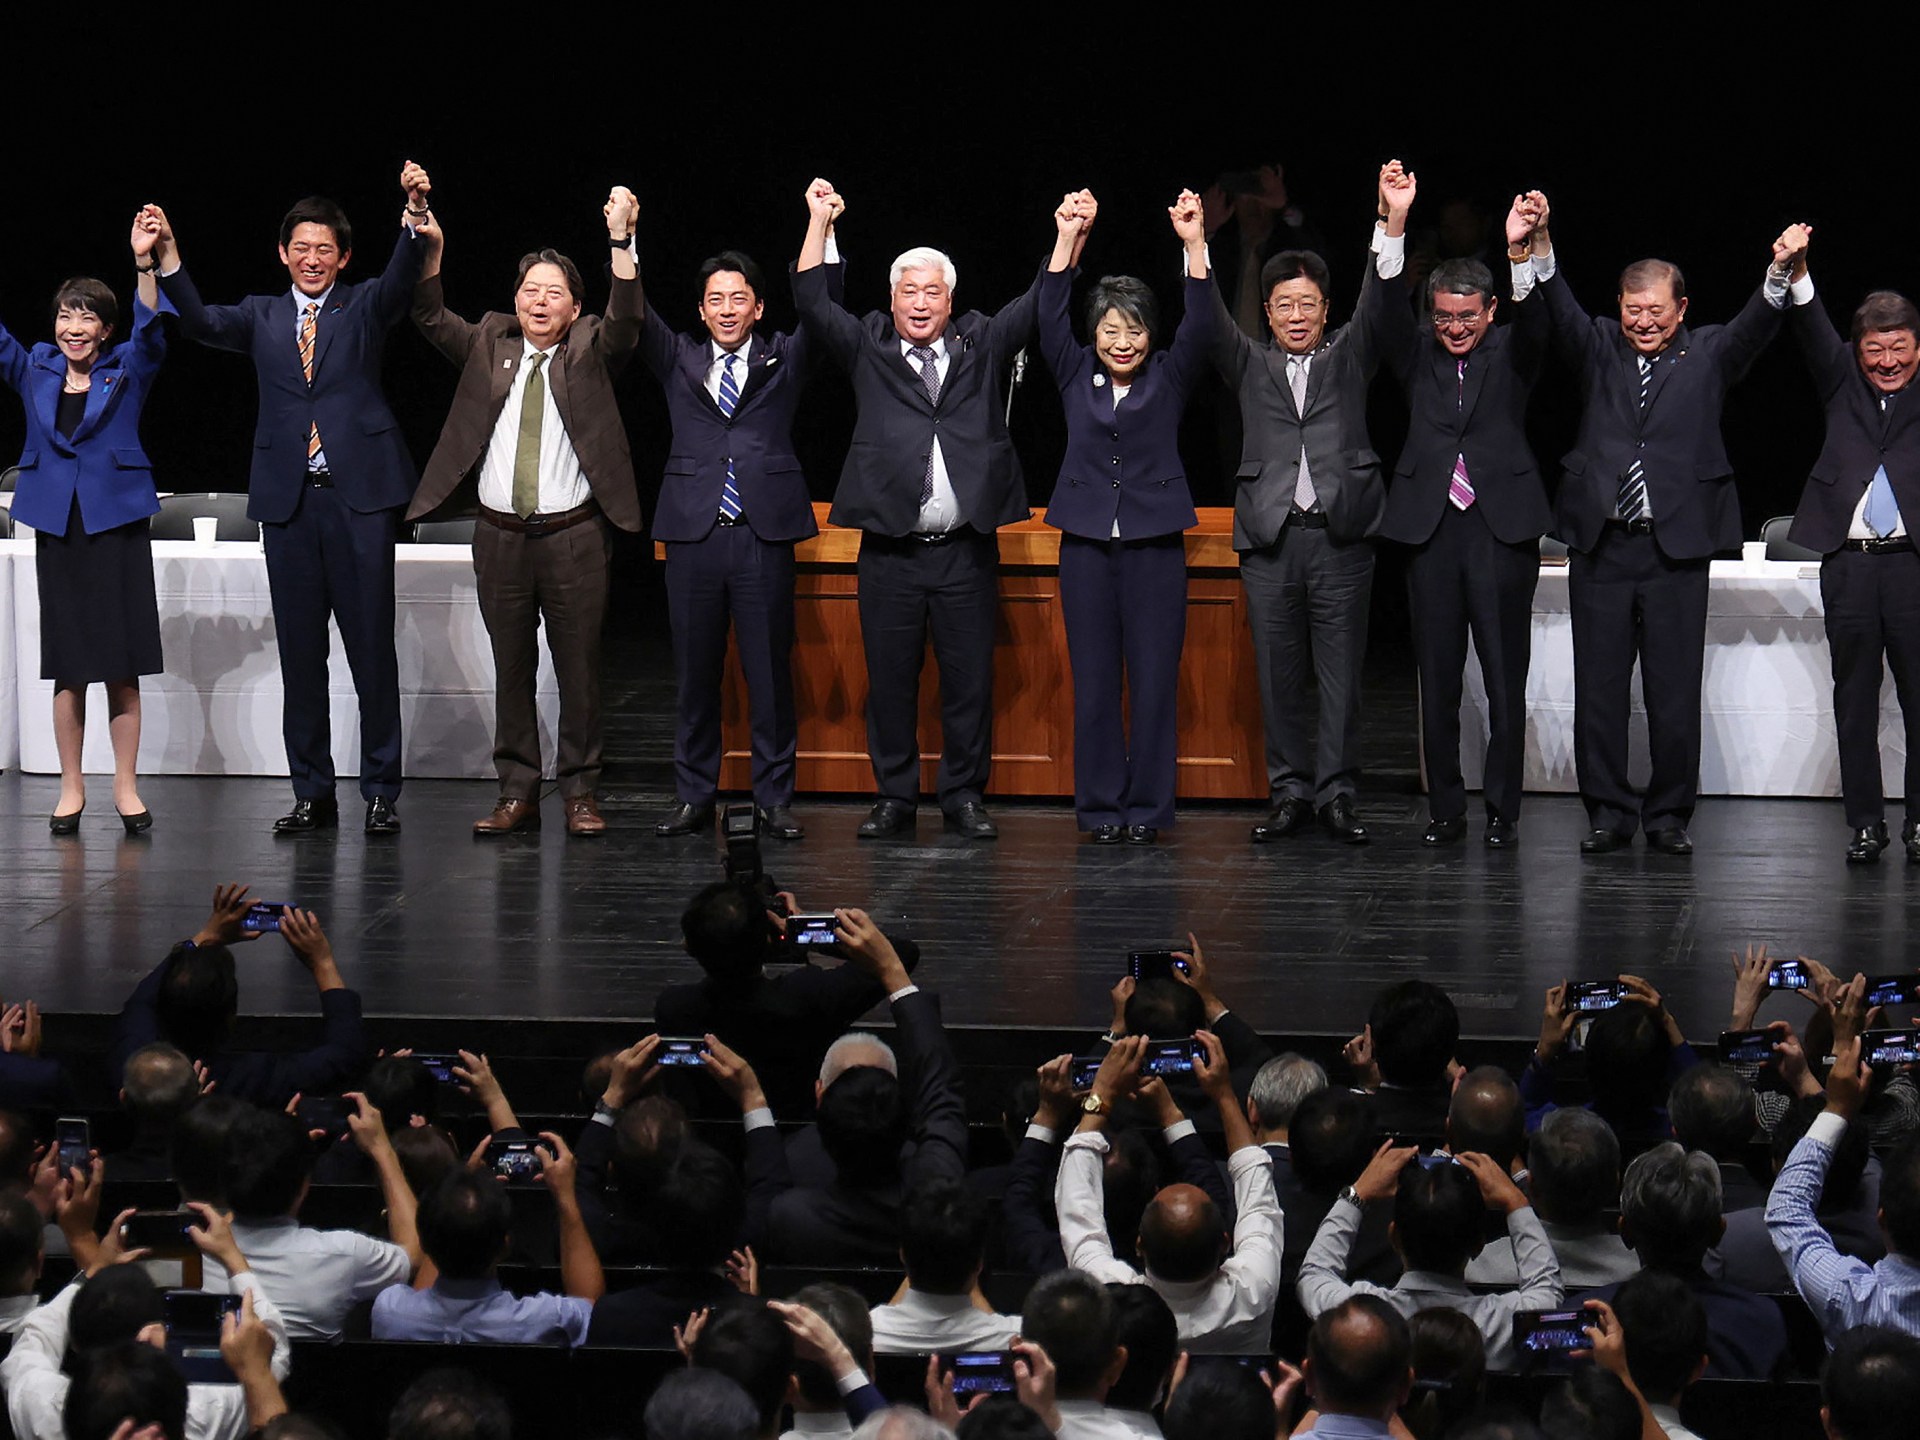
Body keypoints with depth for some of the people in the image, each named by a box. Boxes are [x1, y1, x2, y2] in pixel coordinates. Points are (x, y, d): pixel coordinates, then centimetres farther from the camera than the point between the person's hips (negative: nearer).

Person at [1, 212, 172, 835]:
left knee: (123, 666, -1)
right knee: (67, 669, 4)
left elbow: (151, 329, -15)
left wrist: (144, 264, -32)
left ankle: (126, 788, 3)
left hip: (117, 525, -2)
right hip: (58, 527, 2)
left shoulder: (128, 371, 1)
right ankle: (71, 788, 10)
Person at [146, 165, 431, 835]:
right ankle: (312, 792, 13)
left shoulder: (363, 307, 8)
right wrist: (166, 256, -18)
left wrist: (414, 213, -31)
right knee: (300, 651, 6)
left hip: (359, 493, -3)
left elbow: (401, 278, -12)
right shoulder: (262, 316, 14)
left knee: (372, 647, -1)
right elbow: (200, 321, -2)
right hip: (288, 499, 3)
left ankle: (381, 791, 5)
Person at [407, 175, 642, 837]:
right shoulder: (490, 343, 11)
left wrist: (621, 242, -25)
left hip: (575, 535, -2)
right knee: (510, 666, 7)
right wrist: (429, 248, -14)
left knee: (579, 665, 1)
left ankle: (579, 791, 9)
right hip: (500, 534, 2)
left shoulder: (590, 349, 5)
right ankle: (517, 794, 12)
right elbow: (432, 320, 1)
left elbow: (625, 323, -13)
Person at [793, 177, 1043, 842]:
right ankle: (894, 796, 13)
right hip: (890, 552, 0)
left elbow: (1039, 306, 6)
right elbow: (814, 306, 1)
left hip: (966, 550, 0)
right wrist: (819, 223, -4)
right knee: (890, 679, 3)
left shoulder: (982, 345, 10)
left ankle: (965, 795, 13)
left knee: (970, 679, 3)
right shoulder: (869, 349, 8)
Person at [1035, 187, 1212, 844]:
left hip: (1154, 543, -1)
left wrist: (1195, 246, -20)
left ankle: (1147, 807, 4)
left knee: (1154, 679, -2)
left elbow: (1199, 327, -8)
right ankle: (1100, 807, 9)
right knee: (1093, 681, 2)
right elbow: (1050, 317, -2)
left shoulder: (1169, 376, 6)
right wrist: (1068, 240, -13)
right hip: (1087, 543, 1)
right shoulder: (1076, 374, 8)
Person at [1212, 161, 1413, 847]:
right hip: (1270, 538, 1)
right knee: (1279, 677, 3)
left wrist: (1393, 225, -16)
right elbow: (1212, 323, 0)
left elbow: (1376, 306, -1)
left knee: (1342, 674, -1)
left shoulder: (1348, 358, 12)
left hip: (1341, 536, -1)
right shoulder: (1251, 366, 14)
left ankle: (1337, 794, 4)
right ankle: (1291, 792, 11)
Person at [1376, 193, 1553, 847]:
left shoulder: (1511, 352, 5)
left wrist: (1518, 249, -32)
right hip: (1431, 527, 2)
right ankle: (1445, 810, 12)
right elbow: (1387, 314, -5)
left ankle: (1503, 811, 8)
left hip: (1502, 528, -2)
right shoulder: (1417, 358, 9)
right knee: (1437, 679, 5)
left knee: (1505, 681, 1)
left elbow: (1533, 319, -13)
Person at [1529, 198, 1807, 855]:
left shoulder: (1708, 354, 6)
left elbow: (1754, 326, -10)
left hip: (1676, 548, -2)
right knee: (1598, 690, 5)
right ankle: (1609, 812, 15)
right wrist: (1541, 245, -24)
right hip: (1600, 547, 2)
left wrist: (1780, 271, -31)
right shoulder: (1601, 349, 9)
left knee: (1676, 695, 1)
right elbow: (1562, 312, -6)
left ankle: (1669, 815, 12)